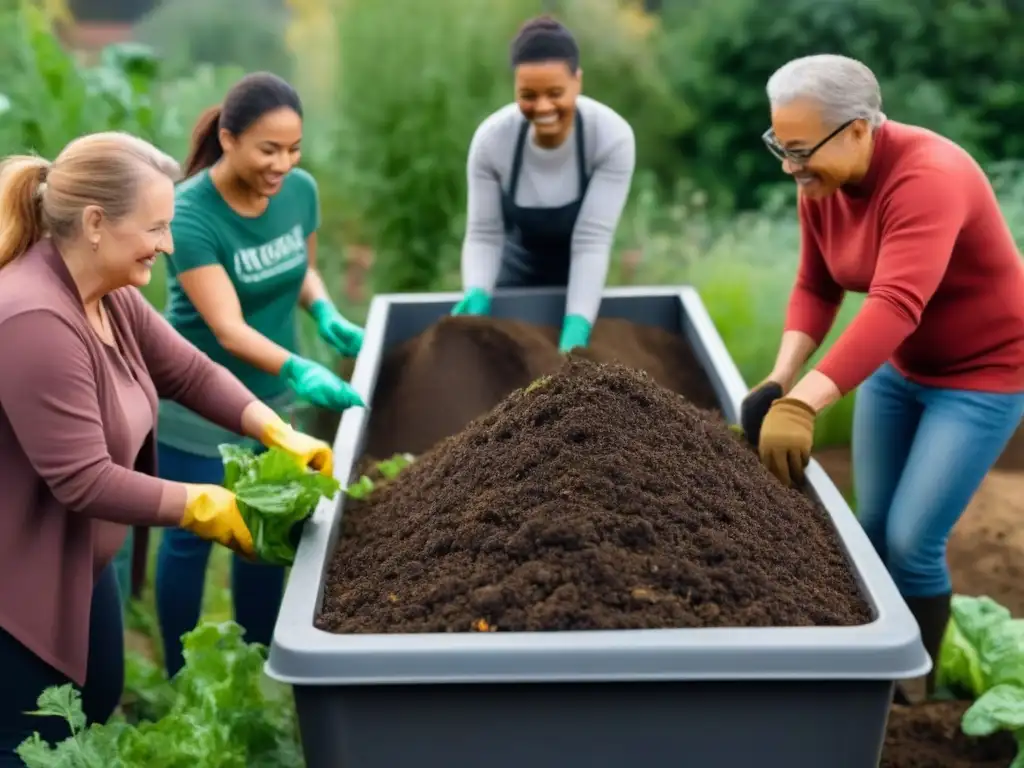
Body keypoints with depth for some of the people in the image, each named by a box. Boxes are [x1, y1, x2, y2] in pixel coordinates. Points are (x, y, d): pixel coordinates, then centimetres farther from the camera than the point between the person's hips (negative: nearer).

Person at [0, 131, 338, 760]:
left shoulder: (112, 296, -2)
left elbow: (192, 373, 4)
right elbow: (85, 481, -32)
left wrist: (281, 436, -8)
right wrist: (202, 506, -22)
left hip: (82, 560, 10)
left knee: (98, 715, 24)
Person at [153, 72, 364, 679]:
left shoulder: (301, 191, -10)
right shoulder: (190, 215, -26)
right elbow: (228, 329, -32)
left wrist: (326, 315, -12)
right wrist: (300, 372, -47)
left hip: (273, 397, 5)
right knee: (193, 536, 8)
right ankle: (179, 680, 28)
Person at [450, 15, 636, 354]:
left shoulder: (613, 137, -29)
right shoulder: (490, 139, -25)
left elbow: (592, 240, -31)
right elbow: (483, 235, -20)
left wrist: (576, 327, -41)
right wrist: (477, 293, -39)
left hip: (580, 277, 0)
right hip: (515, 273, 1)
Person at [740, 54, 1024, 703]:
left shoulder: (927, 179, -33)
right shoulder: (822, 182, -10)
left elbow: (896, 306, -46)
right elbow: (816, 287, -6)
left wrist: (802, 403, -55)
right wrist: (782, 376, -21)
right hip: (899, 364, 7)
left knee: (912, 539, -7)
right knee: (873, 527, 9)